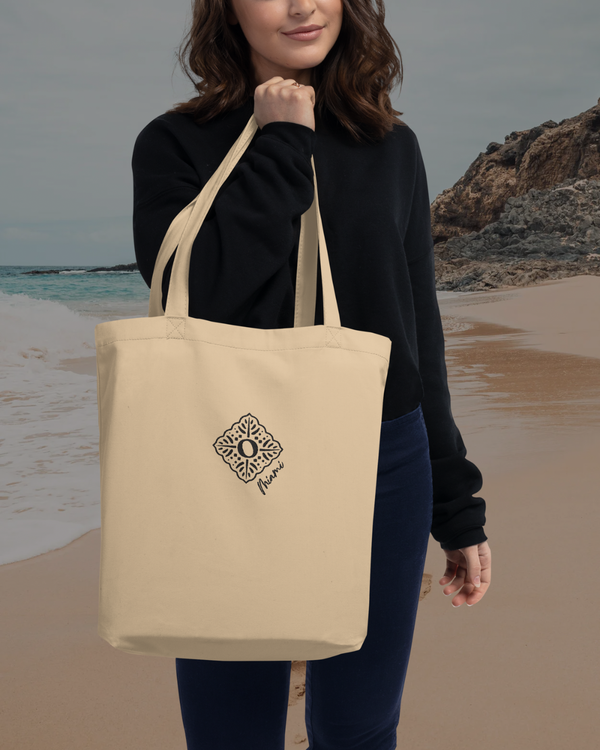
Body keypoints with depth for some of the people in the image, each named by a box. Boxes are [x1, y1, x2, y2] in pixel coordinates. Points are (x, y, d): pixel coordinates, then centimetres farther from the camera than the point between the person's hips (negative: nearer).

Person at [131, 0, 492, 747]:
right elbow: (194, 295, -18)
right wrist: (282, 148, -12)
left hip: (385, 476, 3)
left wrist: (458, 512, 10)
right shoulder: (176, 145, 0)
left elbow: (420, 339, 10)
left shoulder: (391, 149, 8)